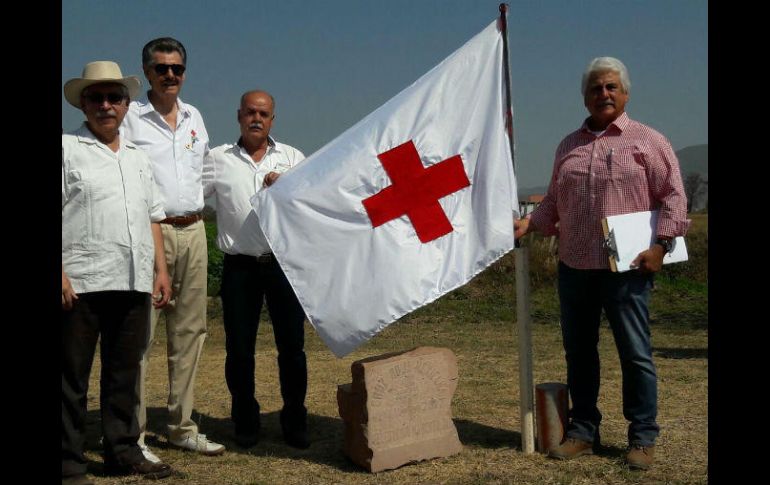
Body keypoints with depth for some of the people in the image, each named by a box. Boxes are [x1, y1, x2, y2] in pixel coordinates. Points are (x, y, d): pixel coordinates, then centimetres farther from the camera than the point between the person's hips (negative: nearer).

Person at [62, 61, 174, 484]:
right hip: (82, 284, -5)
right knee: (72, 375, 2)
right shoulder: (67, 148, 2)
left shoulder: (138, 157, 20)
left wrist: (161, 270, 14)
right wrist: (59, 274, -15)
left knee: (125, 373, 12)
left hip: (134, 283, 6)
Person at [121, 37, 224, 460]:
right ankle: (134, 435, 2)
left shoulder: (194, 117, 16)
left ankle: (182, 427, 18)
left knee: (188, 331, 9)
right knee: (142, 334, -6)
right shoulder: (130, 118, -3)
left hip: (193, 232, 6)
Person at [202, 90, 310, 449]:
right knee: (239, 349, 5)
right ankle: (245, 422, 21)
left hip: (284, 262, 1)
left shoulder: (292, 157, 11)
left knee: (292, 346, 4)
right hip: (240, 267, 0)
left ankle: (294, 421, 17)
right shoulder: (219, 159, 7)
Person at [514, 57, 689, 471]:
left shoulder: (648, 141, 2)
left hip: (626, 267, -4)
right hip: (573, 266, 5)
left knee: (635, 353, 1)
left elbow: (673, 196, -2)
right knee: (578, 351, 10)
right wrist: (530, 222, 3)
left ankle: (643, 438, 12)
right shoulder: (569, 146, 16)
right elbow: (555, 201, 20)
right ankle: (582, 431, 23)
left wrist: (661, 244, -11)